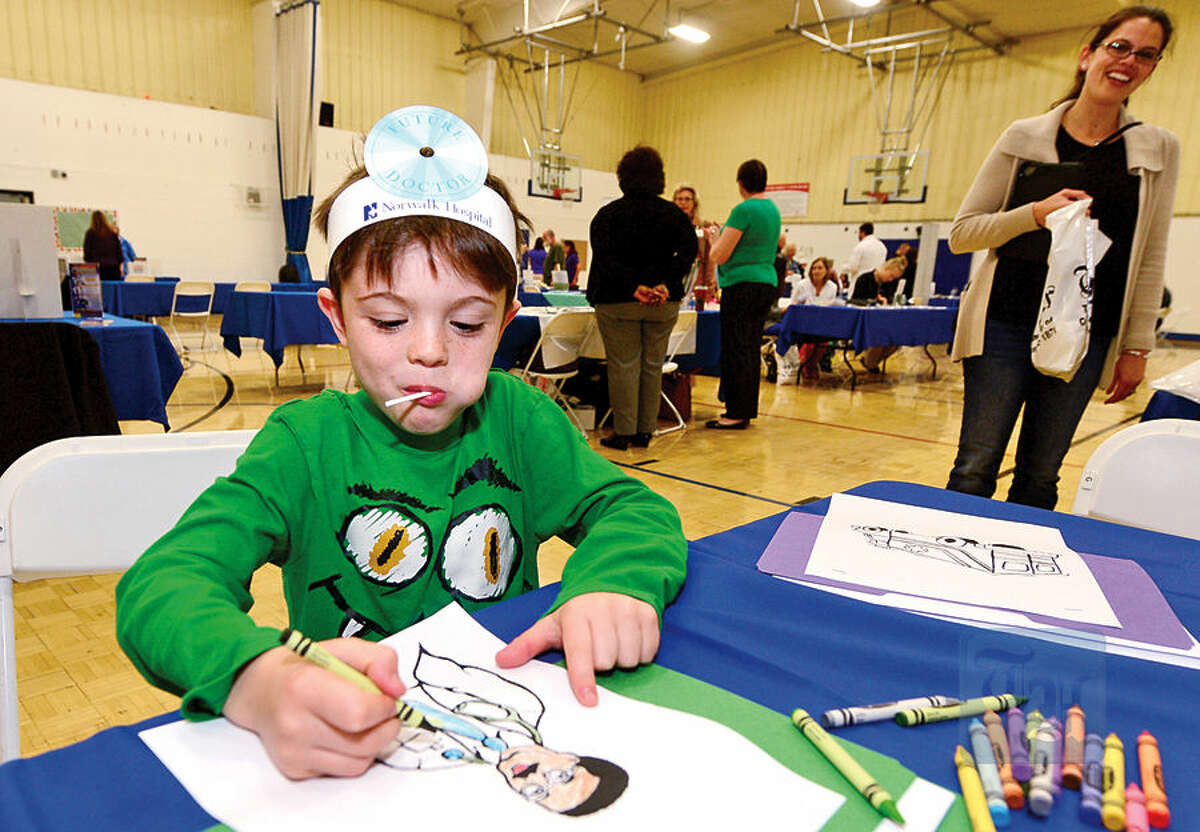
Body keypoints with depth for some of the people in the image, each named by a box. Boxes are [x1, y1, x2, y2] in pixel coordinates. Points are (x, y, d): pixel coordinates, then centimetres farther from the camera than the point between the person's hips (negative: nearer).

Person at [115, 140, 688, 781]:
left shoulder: (513, 416, -1)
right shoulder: (306, 443, -9)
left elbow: (634, 507, -3)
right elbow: (160, 584, -19)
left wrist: (614, 582, -26)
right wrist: (256, 681, -41)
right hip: (347, 749, -1)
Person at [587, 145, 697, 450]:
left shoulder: (608, 214, -1)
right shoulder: (673, 214, 5)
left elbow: (605, 258, -14)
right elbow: (689, 250, -7)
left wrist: (633, 287, -19)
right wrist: (666, 285, -14)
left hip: (618, 302, -2)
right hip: (665, 303, 3)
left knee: (623, 366, 1)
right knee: (653, 365, 10)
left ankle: (623, 433, 3)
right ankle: (645, 431, 15)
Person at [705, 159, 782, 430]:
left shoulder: (744, 209, -13)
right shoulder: (773, 209, 14)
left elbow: (719, 256, -13)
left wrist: (714, 237, 7)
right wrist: (722, 236, 26)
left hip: (741, 285, -9)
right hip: (768, 283, 9)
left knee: (736, 350, -3)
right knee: (751, 350, 13)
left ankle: (737, 414, 1)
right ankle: (747, 410, 20)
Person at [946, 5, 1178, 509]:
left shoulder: (1158, 151, 7)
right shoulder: (1025, 137, 2)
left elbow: (1150, 258, 9)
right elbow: (961, 234, 0)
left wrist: (1137, 346, 5)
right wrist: (1037, 213, -16)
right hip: (1005, 325, -2)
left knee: (1040, 475, 8)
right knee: (976, 468, -3)